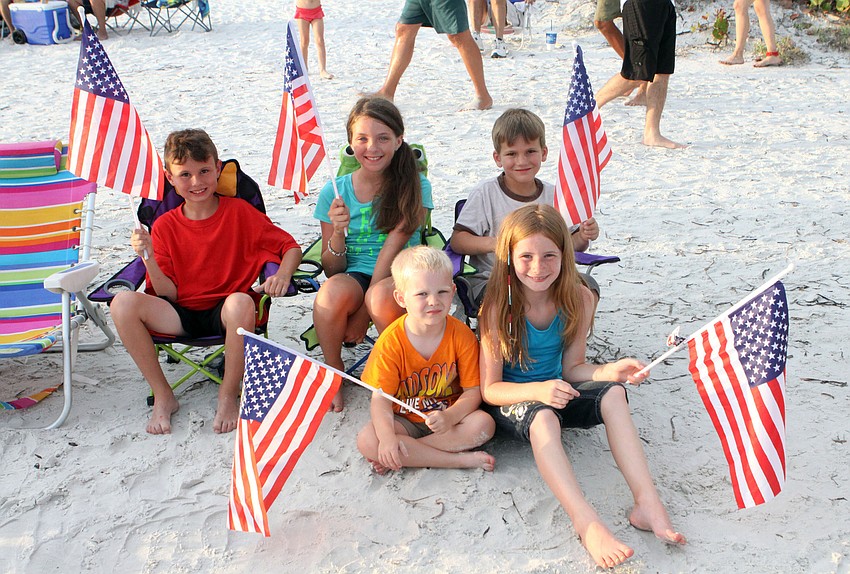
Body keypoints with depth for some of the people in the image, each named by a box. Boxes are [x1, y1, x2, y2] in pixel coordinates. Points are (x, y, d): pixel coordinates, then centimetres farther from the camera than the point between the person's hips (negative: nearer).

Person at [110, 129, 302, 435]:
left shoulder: (239, 211, 1)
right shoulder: (164, 227, 5)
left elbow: (291, 247, 1)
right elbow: (168, 293, 0)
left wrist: (283, 275, -21)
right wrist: (148, 258, -17)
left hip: (225, 312, -2)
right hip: (182, 315, 3)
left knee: (240, 302, -38)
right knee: (123, 303, -23)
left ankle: (228, 396, -15)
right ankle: (163, 396, -8)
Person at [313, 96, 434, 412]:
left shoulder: (415, 187, -2)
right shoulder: (334, 191, 4)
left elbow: (392, 249, -11)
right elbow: (331, 269, 4)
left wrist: (363, 313, -18)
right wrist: (337, 233, -18)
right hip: (353, 277, 2)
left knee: (381, 296, -36)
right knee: (333, 291, -33)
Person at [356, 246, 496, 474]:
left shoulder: (462, 337, -12)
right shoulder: (391, 342, -14)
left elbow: (473, 392, -11)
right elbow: (381, 397, -15)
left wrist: (450, 417, -32)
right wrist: (387, 436, -34)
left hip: (448, 418, 1)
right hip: (404, 421, -1)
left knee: (484, 423, -28)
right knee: (367, 441, -28)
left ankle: (402, 456, -21)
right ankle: (460, 459, -25)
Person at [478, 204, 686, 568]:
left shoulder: (578, 300, -10)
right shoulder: (498, 306, -21)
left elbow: (571, 367, -1)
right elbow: (489, 389, -19)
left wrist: (610, 371, -22)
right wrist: (537, 391, -38)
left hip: (553, 394, 4)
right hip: (509, 402, -4)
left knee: (612, 394, -23)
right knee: (543, 417, -37)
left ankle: (647, 502, -31)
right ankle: (587, 522, -45)